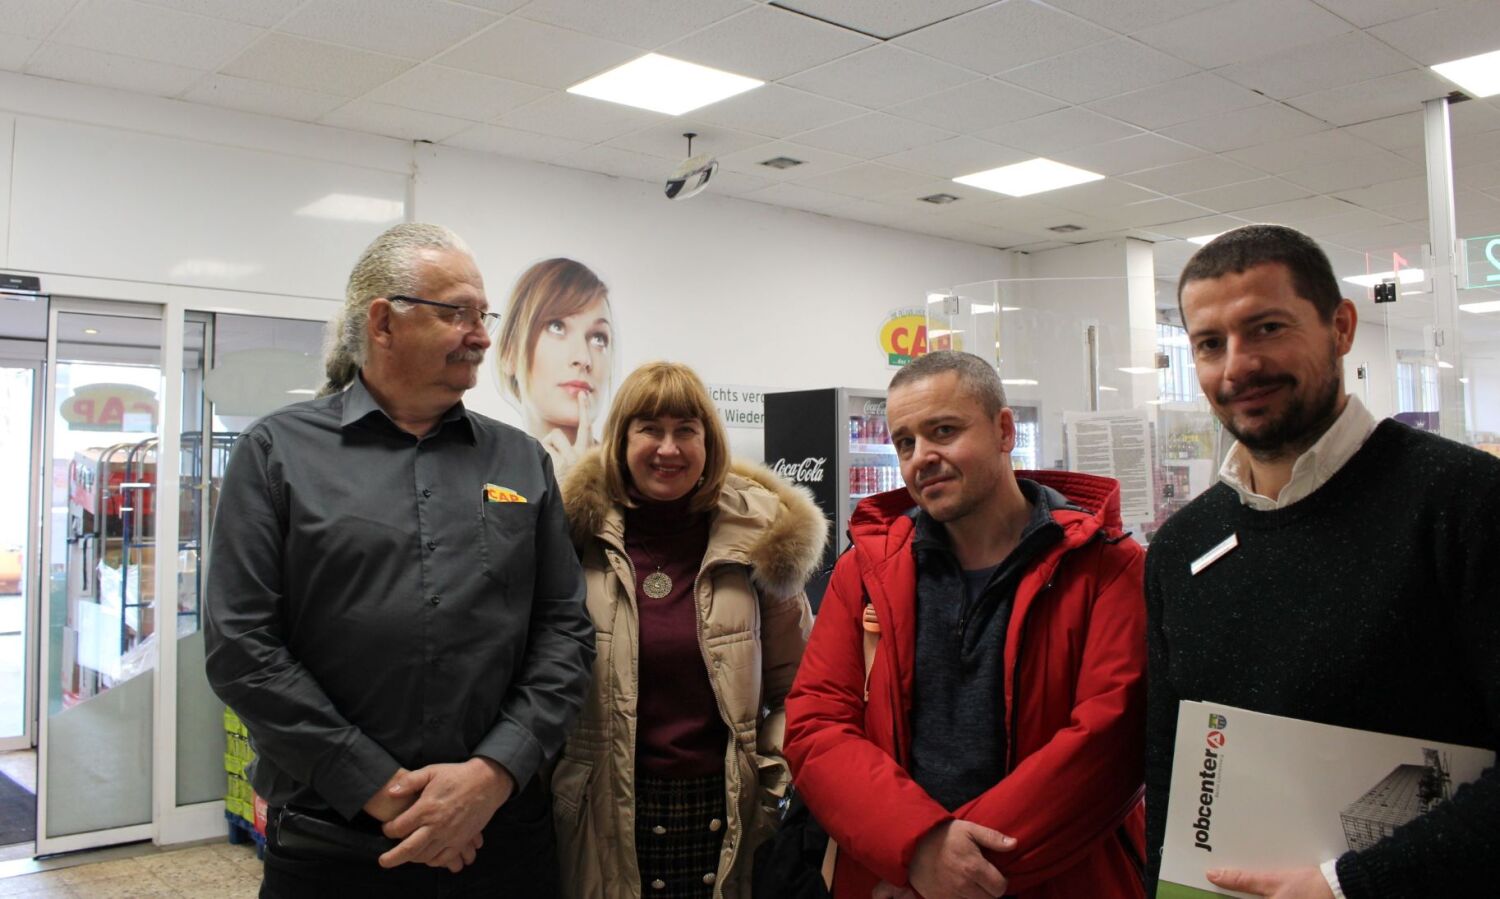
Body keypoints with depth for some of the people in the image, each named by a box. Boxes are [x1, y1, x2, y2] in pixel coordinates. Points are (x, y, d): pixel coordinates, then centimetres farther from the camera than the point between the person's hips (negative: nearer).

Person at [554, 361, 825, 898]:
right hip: (610, 815, 0)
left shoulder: (755, 538, -1)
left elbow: (796, 685, 6)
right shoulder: (578, 541, -4)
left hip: (727, 812, 1)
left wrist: (778, 781, -2)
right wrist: (549, 789, 1)